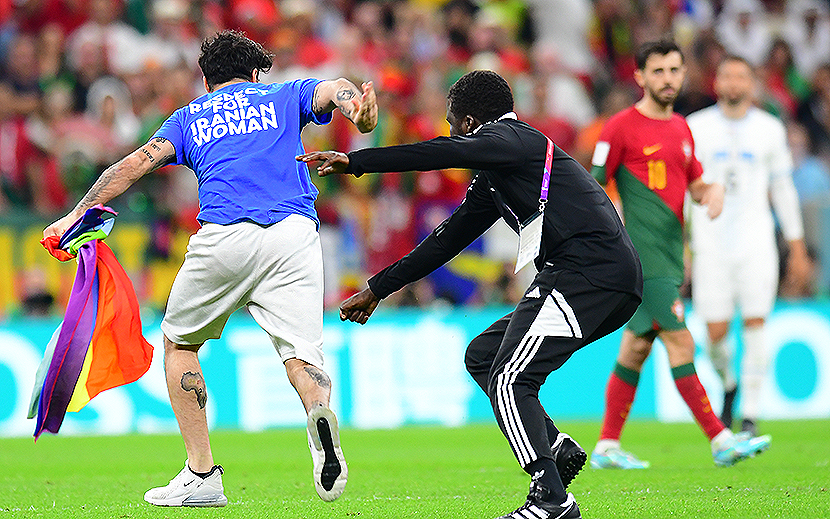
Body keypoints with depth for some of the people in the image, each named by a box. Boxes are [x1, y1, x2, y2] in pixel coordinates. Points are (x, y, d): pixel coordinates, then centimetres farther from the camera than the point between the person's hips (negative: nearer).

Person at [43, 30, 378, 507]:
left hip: (225, 236, 0)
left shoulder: (191, 117, 26)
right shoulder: (286, 97, 25)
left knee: (179, 342, 20)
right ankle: (321, 410, -41)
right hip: (293, 231, 0)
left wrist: (78, 214, 15)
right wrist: (360, 111, -16)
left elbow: (138, 162, 14)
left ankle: (202, 476, 13)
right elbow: (335, 89, 5)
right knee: (302, 354, -4)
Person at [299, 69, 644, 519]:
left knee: (508, 379, -15)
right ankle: (557, 449, 7)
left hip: (591, 270, -10)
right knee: (482, 356, 16)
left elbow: (445, 154, -19)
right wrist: (376, 290, 34)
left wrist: (355, 161, -20)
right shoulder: (493, 177, 27)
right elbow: (448, 239, 31)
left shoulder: (511, 138, -1)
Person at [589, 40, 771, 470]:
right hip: (642, 257, -8)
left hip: (669, 257, 8)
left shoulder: (681, 128, 15)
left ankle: (607, 447, 17)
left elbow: (695, 184, 24)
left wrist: (714, 191, 1)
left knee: (637, 347, 10)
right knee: (680, 343, -11)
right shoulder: (622, 127, -7)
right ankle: (720, 441, -12)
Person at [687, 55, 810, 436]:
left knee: (755, 326, -9)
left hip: (756, 241, 0)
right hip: (711, 243, 0)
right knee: (715, 332, -4)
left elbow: (783, 189, 13)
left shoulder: (769, 130, 7)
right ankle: (728, 384, 28)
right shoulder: (696, 128, 4)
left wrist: (797, 246, 13)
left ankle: (750, 415, -2)